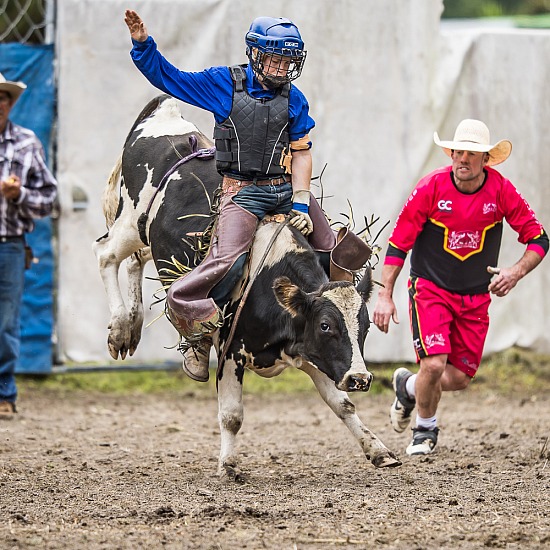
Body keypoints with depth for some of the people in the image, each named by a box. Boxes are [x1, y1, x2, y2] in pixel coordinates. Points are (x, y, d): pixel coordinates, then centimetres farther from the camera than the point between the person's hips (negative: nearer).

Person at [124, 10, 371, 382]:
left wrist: (301, 204, -2)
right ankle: (200, 340, -13)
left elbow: (301, 154, 7)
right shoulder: (224, 84, 0)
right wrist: (142, 44, -12)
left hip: (286, 189, 4)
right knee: (229, 260, -27)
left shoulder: (294, 99, 7)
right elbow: (165, 76, 3)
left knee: (341, 254, -1)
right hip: (242, 192, -4)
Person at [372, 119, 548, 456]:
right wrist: (385, 296, -11)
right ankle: (426, 428, 11)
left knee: (460, 378, 3)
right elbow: (398, 242, -7)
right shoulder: (431, 188, -15)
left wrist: (516, 273, -20)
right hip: (430, 288, -3)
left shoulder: (502, 191, -10)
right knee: (434, 366, -19)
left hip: (476, 297, 3)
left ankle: (408, 386, 36)